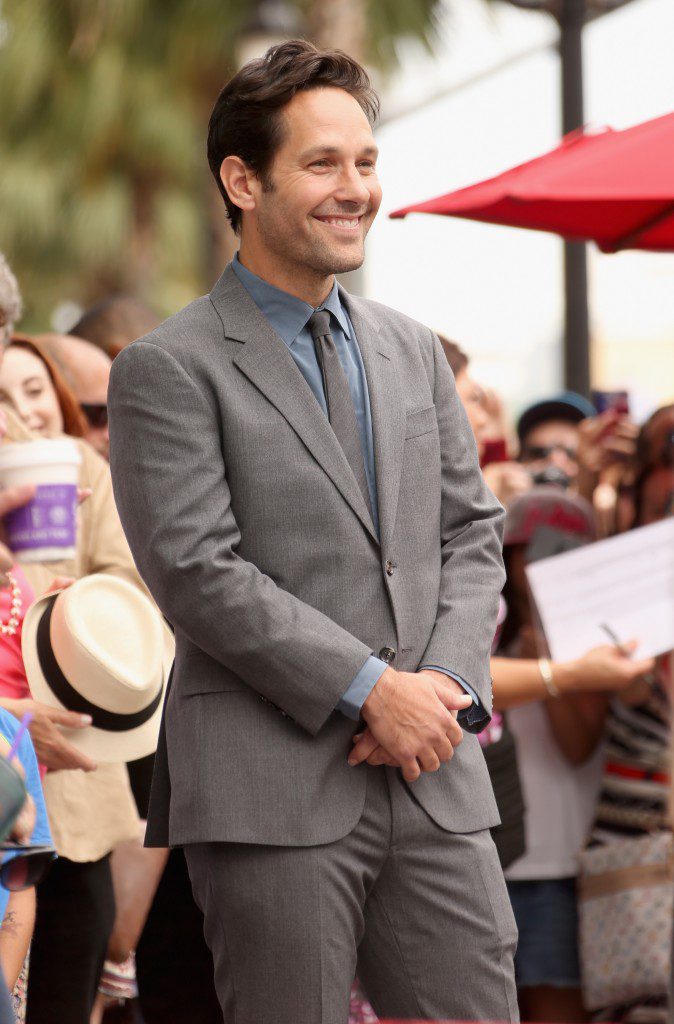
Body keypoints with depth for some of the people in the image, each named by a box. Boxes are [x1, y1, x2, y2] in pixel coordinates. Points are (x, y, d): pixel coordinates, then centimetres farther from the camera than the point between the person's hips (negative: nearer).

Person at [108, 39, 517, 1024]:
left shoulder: (413, 350, 17)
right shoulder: (169, 370, -3)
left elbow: (473, 531, 16)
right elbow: (197, 573, -12)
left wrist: (447, 684, -2)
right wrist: (371, 689, -14)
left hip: (436, 782, 5)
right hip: (273, 787, -5)